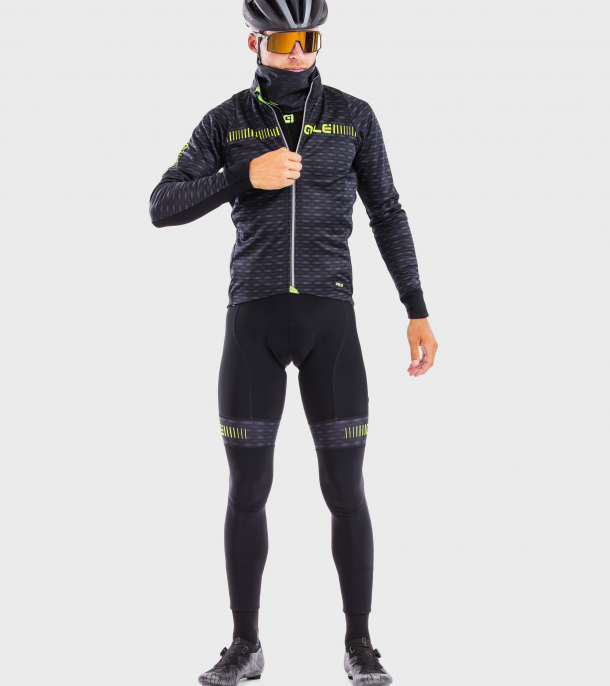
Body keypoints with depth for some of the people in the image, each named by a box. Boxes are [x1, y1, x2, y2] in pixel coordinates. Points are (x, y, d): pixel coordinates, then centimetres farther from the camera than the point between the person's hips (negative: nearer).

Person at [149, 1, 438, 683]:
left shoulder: (353, 115, 6)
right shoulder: (225, 122, 6)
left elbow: (387, 214, 10)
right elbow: (163, 209, -2)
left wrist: (417, 312, 6)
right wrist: (245, 177, -18)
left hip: (330, 320, 0)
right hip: (254, 319, 1)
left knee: (345, 490, -2)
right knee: (246, 490, 2)